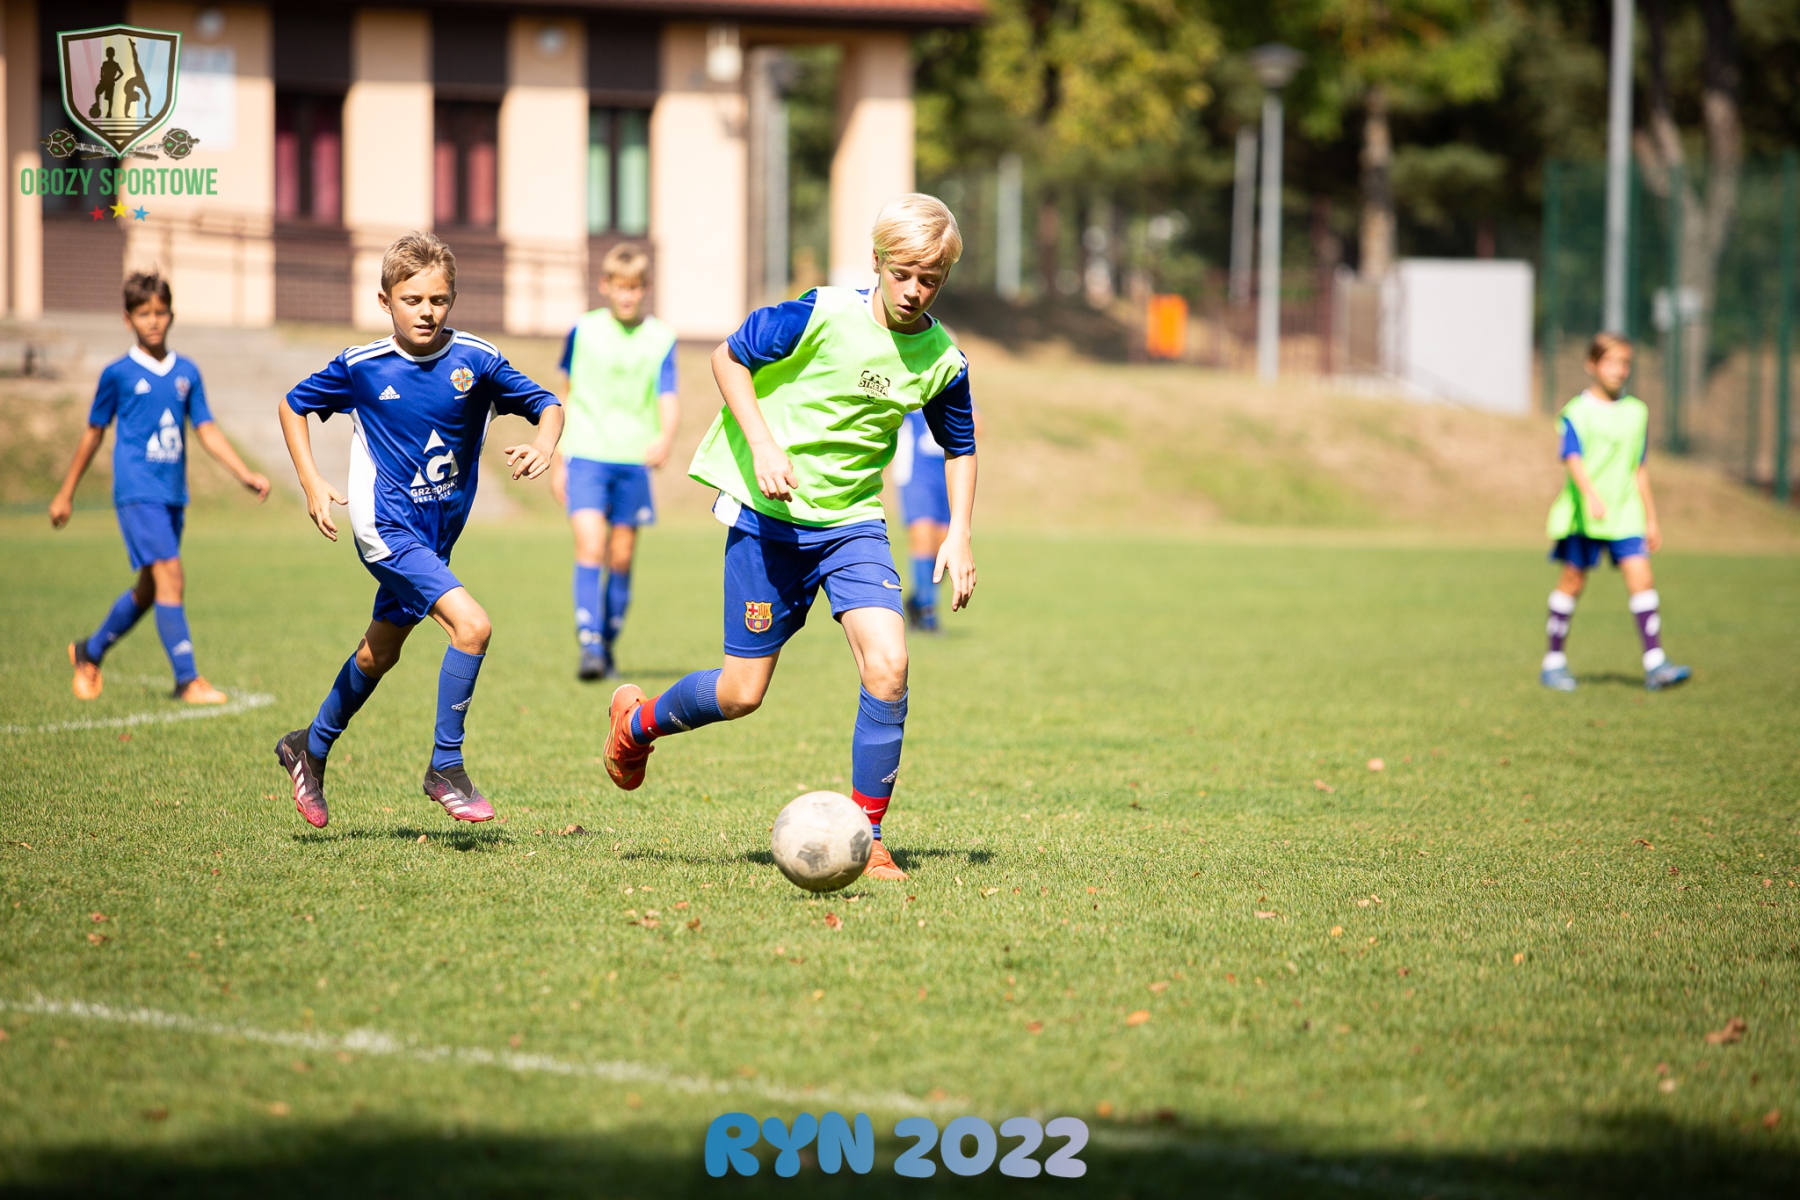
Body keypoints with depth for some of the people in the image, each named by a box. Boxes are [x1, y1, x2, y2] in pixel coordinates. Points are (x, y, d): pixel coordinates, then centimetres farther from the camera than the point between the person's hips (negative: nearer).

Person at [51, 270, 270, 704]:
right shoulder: (118, 374, -2)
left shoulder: (186, 372, 9)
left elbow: (206, 431, 9)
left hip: (174, 494, 6)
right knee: (170, 578, -17)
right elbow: (94, 433, 7)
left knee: (150, 588, 13)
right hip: (137, 491, -6)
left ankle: (90, 651, 35)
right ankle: (188, 680, -16)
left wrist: (245, 474, -3)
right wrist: (66, 493, 12)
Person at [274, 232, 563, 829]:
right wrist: (311, 483, -5)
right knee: (472, 625, -22)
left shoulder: (475, 360, -8)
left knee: (380, 651, 21)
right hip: (386, 527, -5)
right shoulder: (361, 366, -10)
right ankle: (445, 767, -10)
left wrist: (543, 444, -23)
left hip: (436, 533, 5)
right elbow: (294, 406, 5)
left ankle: (311, 748, 43)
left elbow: (545, 404, -1)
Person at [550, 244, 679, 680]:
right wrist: (557, 460, 14)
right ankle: (589, 647, -20)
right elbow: (567, 395, 13)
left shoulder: (660, 338, 2)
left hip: (634, 461, 1)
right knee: (590, 547, -15)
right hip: (586, 456, -1)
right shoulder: (583, 331, 4)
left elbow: (668, 397, -5)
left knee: (621, 558, 6)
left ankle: (608, 646, 20)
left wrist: (665, 436, -27)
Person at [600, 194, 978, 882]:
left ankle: (865, 838, -6)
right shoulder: (823, 316, -17)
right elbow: (729, 357, -6)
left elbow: (960, 446, 13)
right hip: (768, 514, -3)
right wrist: (764, 445, -17)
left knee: (887, 665, -19)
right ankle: (637, 723, 35)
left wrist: (959, 534, 2)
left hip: (851, 521, 3)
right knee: (741, 695, 2)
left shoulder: (941, 362, -4)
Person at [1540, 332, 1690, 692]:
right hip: (1582, 514, -3)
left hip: (1625, 513, 3)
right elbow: (1573, 459, -19)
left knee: (1640, 575, -10)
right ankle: (1554, 661, 16)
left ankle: (1655, 663, -12)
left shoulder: (1636, 412, 11)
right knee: (1573, 579, 2)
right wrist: (1592, 496, -35)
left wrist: (1651, 519, 18)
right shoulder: (1576, 412, -5)